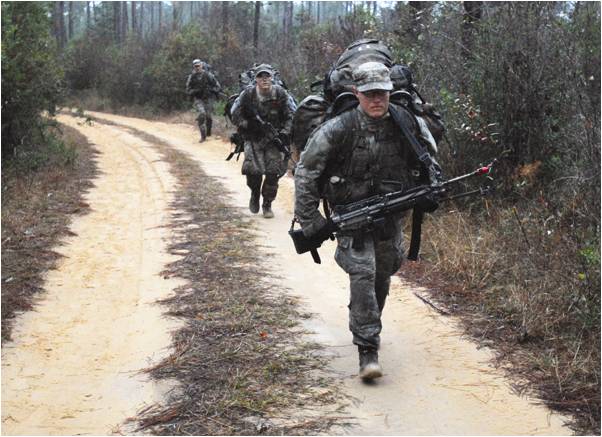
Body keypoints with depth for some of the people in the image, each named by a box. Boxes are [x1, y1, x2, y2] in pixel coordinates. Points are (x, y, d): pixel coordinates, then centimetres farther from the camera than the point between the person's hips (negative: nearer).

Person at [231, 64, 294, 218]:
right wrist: (247, 126, -14)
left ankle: (267, 204, 11)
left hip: (274, 138, 0)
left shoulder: (281, 94, -7)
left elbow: (290, 116, -1)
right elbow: (235, 115, 0)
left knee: (273, 172, -8)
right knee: (252, 170, -14)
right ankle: (255, 194, 18)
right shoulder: (248, 94, -8)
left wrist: (284, 133, -13)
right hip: (253, 138, 0)